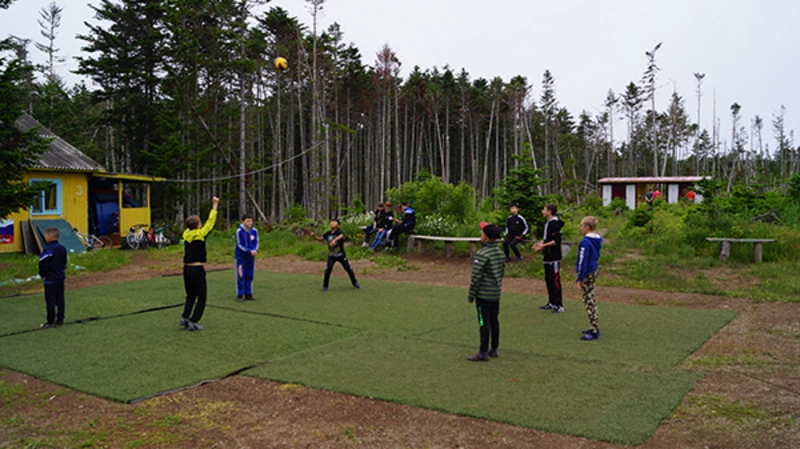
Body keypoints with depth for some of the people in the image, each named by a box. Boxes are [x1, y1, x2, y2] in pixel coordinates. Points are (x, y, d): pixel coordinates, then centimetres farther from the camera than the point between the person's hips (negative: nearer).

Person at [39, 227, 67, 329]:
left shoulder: (47, 249, -19)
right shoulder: (62, 248, 6)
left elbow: (43, 264, -18)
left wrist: (42, 275, -2)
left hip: (50, 279, -8)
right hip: (60, 278, 8)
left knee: (50, 301, 0)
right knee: (60, 300, 12)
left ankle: (50, 322, 4)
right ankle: (60, 319, 19)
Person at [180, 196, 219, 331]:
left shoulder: (187, 234, 6)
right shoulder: (200, 234, -11)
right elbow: (210, 222, -5)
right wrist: (215, 206, 3)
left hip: (187, 268, 7)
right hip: (197, 269, -7)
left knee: (190, 295, 20)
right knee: (201, 297, 3)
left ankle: (185, 317, 11)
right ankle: (193, 322, -1)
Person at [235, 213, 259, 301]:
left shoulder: (254, 231, -2)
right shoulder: (239, 231, -13)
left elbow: (256, 243, 2)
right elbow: (240, 245, -14)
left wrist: (255, 250, -19)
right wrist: (250, 251, -25)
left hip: (250, 257, 4)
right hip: (240, 257, -4)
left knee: (249, 276, 7)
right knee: (240, 276, -2)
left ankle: (248, 294, 15)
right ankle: (240, 295, 5)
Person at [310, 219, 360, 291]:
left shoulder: (339, 232, -17)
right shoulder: (328, 234, -1)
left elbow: (341, 236, -40)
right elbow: (320, 239, 7)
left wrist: (335, 240, -59)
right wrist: (314, 236, -13)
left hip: (341, 255, -2)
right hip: (331, 255, 2)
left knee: (348, 268, 6)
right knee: (328, 269, -15)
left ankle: (354, 282, 30)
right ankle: (325, 286, -1)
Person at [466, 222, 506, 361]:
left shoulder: (482, 254, -18)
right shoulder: (500, 253, 8)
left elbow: (476, 277, -18)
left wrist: (471, 295, -10)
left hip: (483, 294, -8)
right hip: (496, 293, 8)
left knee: (484, 322, -3)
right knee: (494, 320, 15)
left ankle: (483, 353, 2)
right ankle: (493, 349, 24)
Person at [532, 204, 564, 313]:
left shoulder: (554, 224, -17)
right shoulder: (548, 223, 13)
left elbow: (556, 241, -21)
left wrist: (543, 245, -19)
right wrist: (540, 243, 10)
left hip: (554, 257, -10)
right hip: (548, 256, 10)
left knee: (555, 280, -7)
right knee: (548, 279, 15)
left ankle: (559, 305, -2)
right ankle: (552, 302, 25)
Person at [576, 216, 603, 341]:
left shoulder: (585, 242, -19)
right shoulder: (597, 241, 9)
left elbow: (583, 261, -20)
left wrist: (580, 278, -17)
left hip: (587, 274, -9)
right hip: (593, 272, 9)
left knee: (589, 302, -5)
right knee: (591, 300, 17)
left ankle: (594, 332, -2)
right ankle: (594, 328, 25)